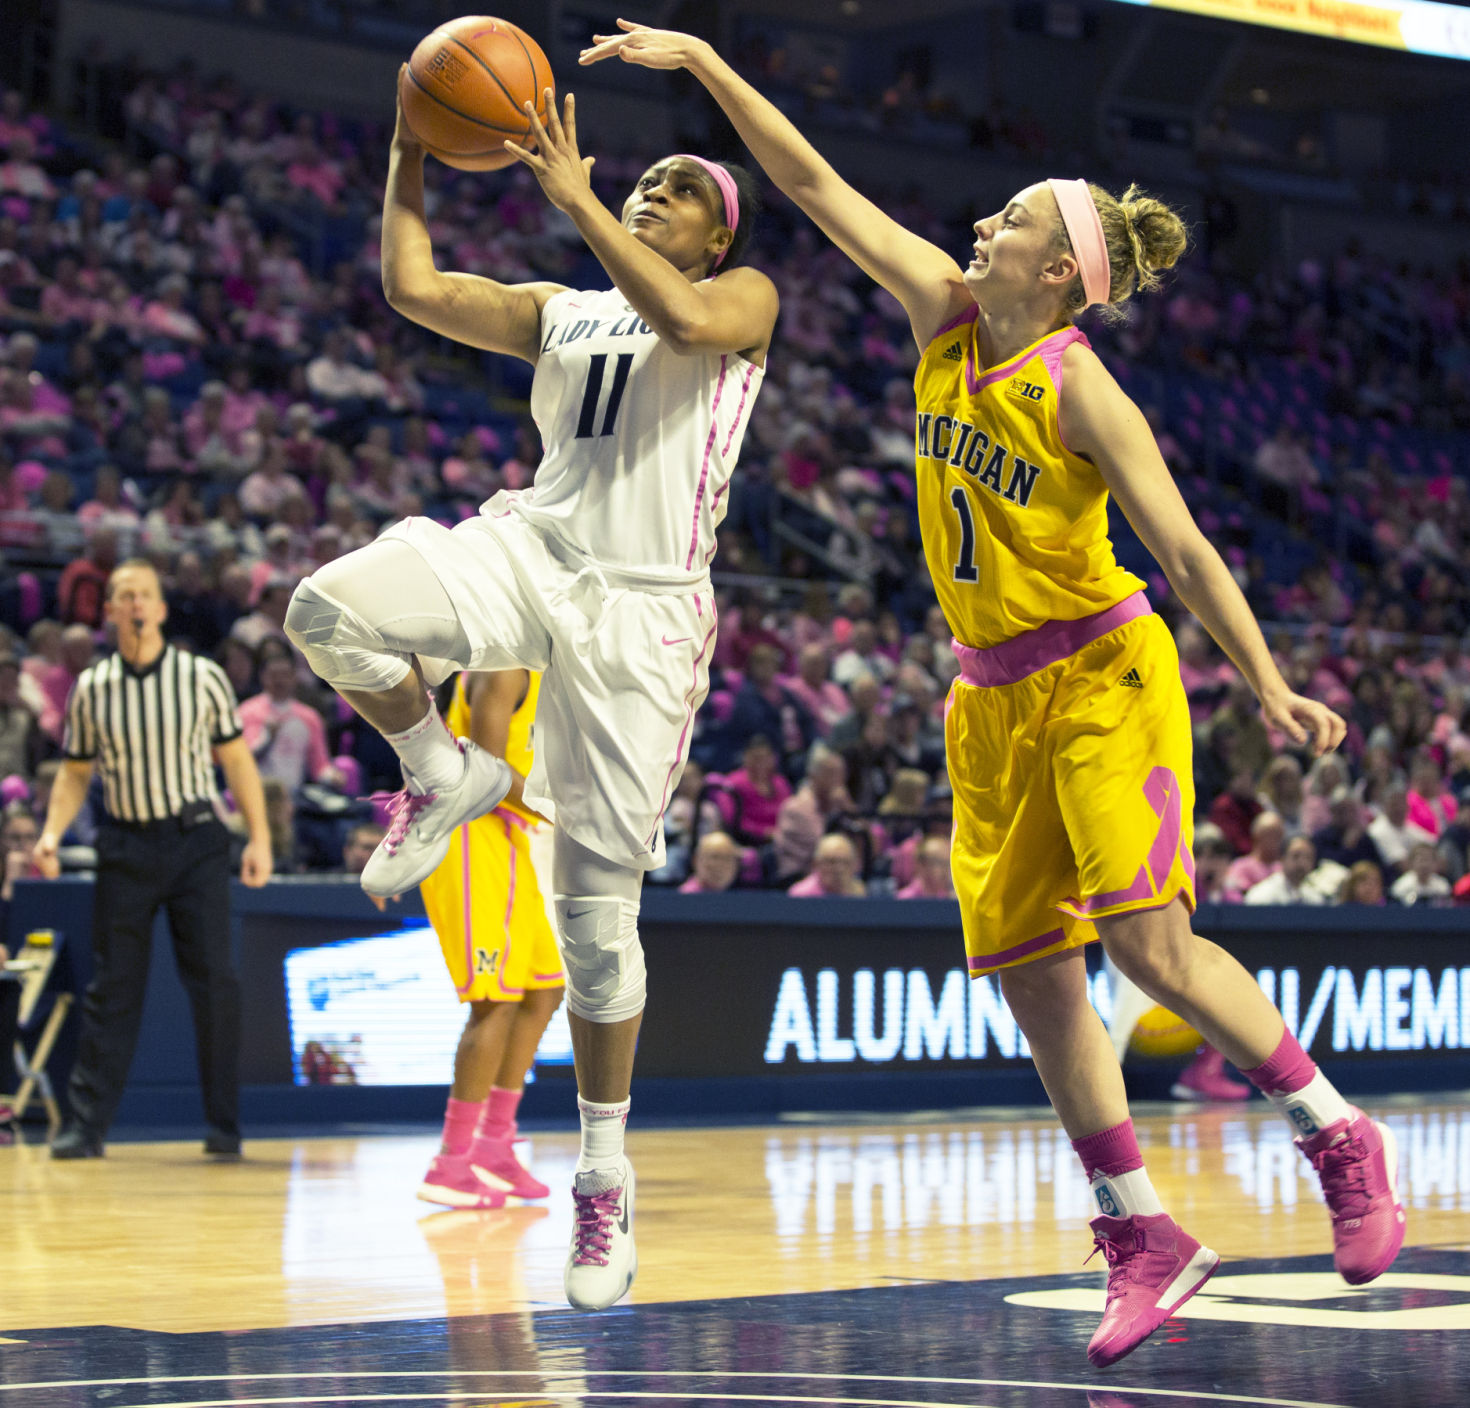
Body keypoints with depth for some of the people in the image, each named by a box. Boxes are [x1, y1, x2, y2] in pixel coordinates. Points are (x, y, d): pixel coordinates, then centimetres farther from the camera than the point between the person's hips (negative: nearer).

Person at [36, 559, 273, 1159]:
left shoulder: (203, 677, 2)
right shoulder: (91, 689, 4)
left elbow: (236, 760, 6)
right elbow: (75, 772, 13)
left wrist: (259, 838, 0)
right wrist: (51, 832, -2)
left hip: (195, 841, -1)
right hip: (125, 845, 1)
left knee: (214, 980, -5)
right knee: (112, 985, 1)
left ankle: (224, 1125, 4)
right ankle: (86, 1123, 6)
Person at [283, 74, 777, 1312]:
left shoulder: (745, 300, 9)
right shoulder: (561, 313, 23)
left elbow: (686, 319, -15)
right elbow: (413, 287, 13)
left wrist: (572, 196, -12)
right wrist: (411, 157, 9)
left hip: (642, 608, -4)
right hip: (530, 554, 4)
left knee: (599, 906, -4)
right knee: (329, 609, -30)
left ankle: (605, 1172, 11)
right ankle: (449, 778, -1)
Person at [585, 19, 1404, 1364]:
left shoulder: (1080, 391, -16)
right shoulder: (946, 314, 1)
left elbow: (1185, 548, -20)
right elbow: (814, 183, 3)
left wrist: (1269, 685, -30)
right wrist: (703, 63, 1)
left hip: (1101, 675, -6)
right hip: (995, 698, 7)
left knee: (1146, 942, -16)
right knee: (1029, 972, 1)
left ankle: (1341, 1139, 4)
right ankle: (1143, 1236, 8)